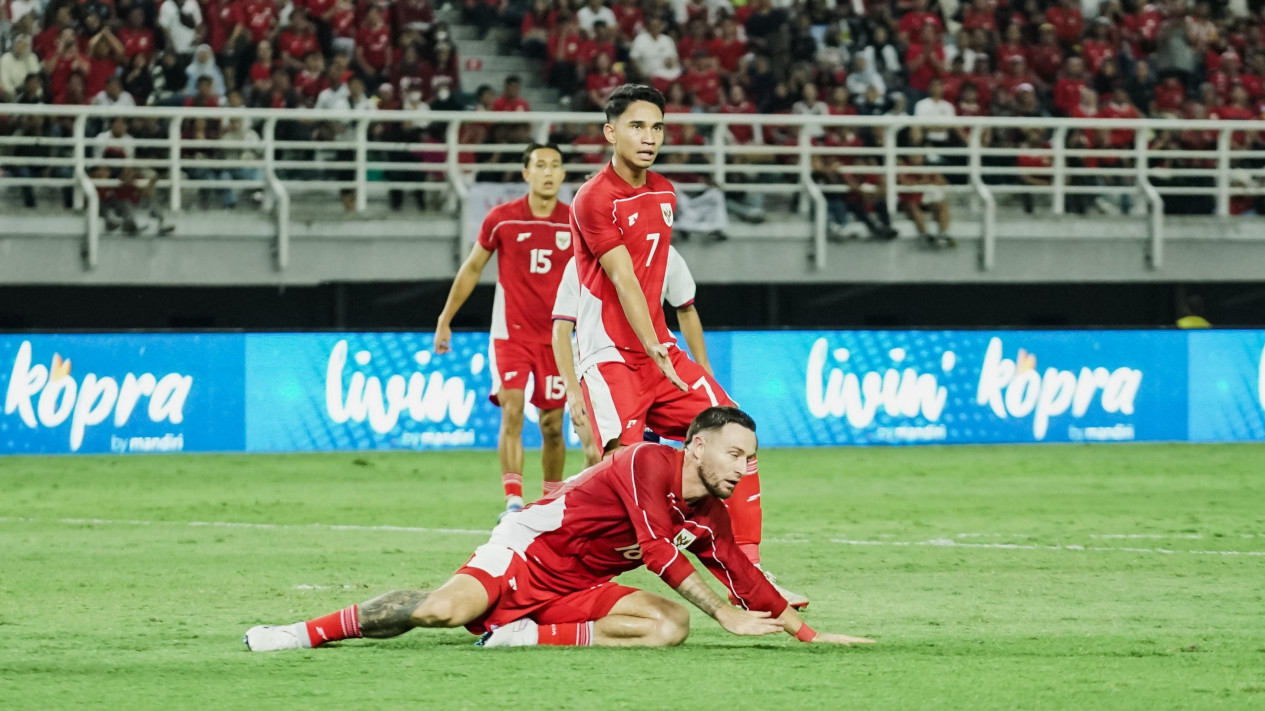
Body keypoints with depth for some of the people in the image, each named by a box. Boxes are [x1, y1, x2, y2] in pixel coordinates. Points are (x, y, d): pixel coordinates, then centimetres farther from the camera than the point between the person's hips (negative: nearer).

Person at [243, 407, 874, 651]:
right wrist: (724, 614, -19)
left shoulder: (712, 519, 8)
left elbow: (747, 583, 15)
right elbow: (658, 550, -22)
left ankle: (527, 638, -18)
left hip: (580, 589, 8)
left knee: (672, 627, -18)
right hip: (531, 549, -7)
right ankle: (307, 631, -14)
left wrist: (809, 633, 11)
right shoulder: (649, 463, -15)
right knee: (445, 609, -32)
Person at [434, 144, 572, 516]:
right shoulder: (502, 219, -3)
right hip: (510, 332, -2)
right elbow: (472, 269, 10)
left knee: (552, 424, 6)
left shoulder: (575, 223, -1)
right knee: (512, 411, -16)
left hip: (556, 336, 2)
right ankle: (513, 501, -23)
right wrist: (445, 320, 12)